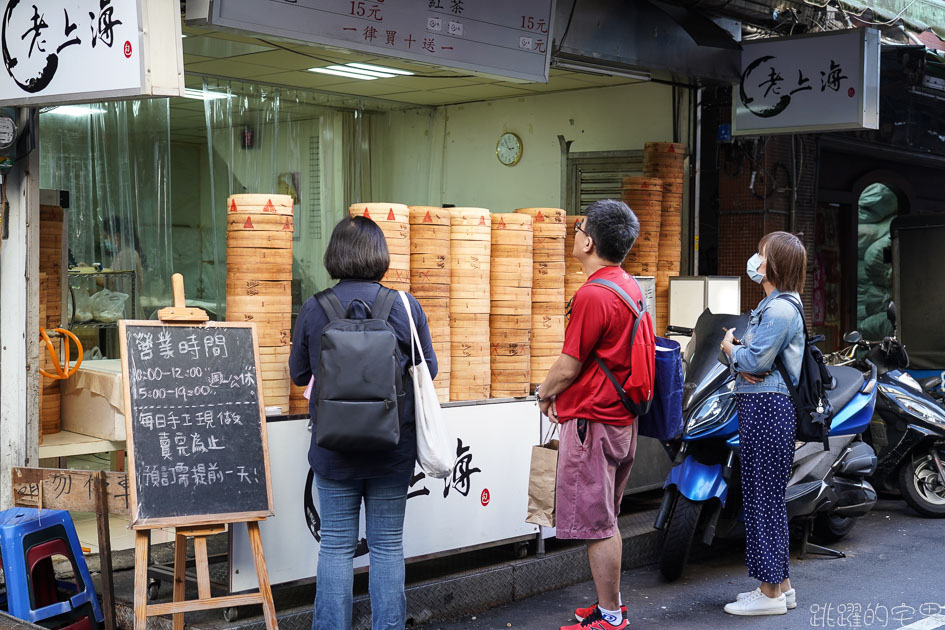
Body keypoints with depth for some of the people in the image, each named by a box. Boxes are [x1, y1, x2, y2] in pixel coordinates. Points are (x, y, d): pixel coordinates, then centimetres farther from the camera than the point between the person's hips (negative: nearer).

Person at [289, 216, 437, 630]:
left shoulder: (313, 309, -7)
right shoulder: (405, 306, -8)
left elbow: (298, 374, 6)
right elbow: (428, 368, 3)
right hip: (393, 450, 0)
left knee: (336, 545, 8)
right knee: (388, 545, 11)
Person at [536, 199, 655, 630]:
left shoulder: (593, 295, -20)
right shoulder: (631, 287, 10)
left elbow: (568, 366, -16)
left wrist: (544, 395, 4)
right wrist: (564, 395, 15)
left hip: (593, 421, -10)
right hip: (622, 419, 10)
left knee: (596, 524, -1)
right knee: (606, 521, 18)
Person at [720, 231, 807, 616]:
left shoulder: (780, 309, -15)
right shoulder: (771, 304, 19)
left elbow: (755, 360, -20)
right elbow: (752, 355, 17)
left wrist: (731, 349, 0)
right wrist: (740, 357, -6)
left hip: (767, 407, -11)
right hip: (758, 404, 11)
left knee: (764, 497, -5)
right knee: (766, 497, 15)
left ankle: (771, 593, 1)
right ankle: (780, 585, 23)